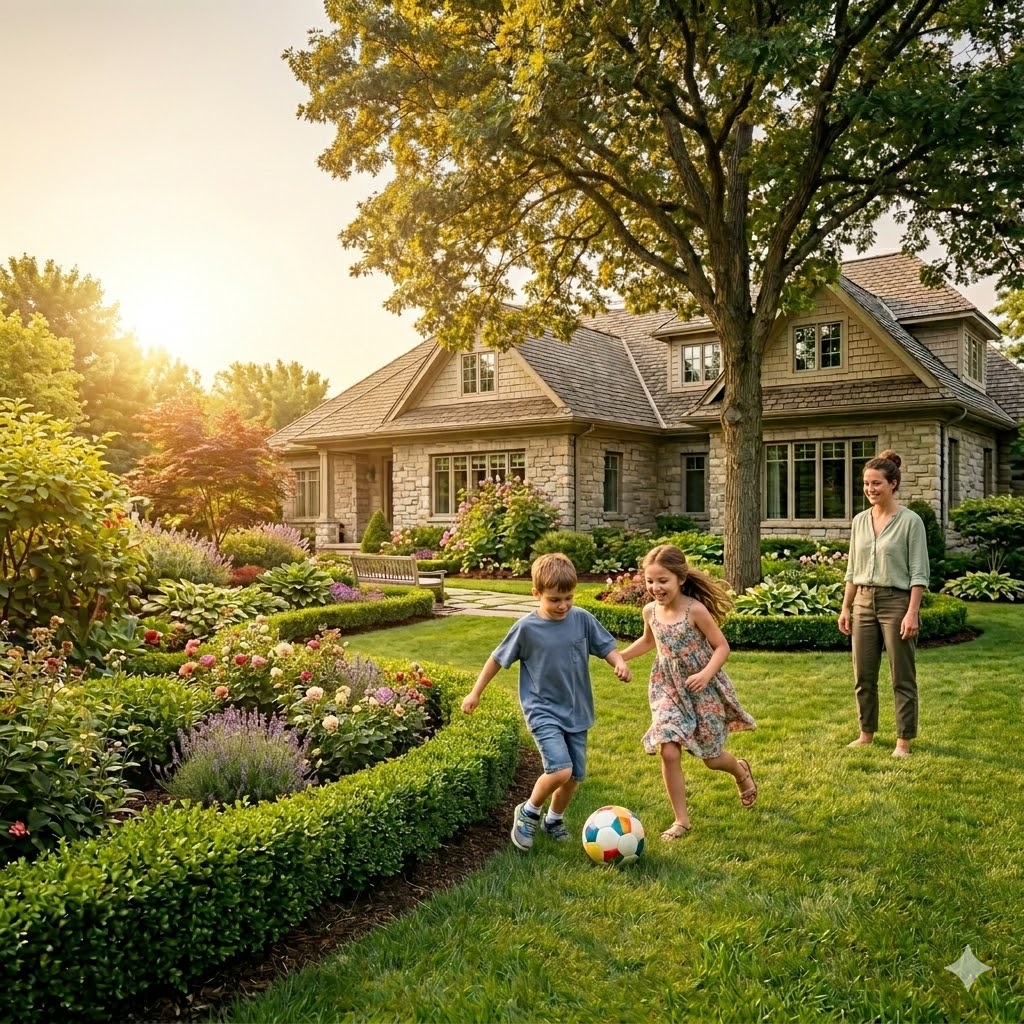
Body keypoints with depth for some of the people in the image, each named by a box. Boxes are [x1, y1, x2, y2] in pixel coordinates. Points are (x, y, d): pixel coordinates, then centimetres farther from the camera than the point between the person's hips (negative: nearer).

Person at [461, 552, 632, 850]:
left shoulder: (582, 619, -6)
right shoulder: (526, 628, -13)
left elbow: (606, 646, 4)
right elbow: (498, 659, -1)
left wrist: (620, 663, -18)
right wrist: (475, 693, 4)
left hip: (576, 712, 4)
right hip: (543, 711, -4)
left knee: (575, 775, 10)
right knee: (560, 770, -20)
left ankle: (554, 819, 38)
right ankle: (528, 812, 8)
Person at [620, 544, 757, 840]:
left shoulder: (695, 610, -20)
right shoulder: (650, 611, -4)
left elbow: (722, 647, -13)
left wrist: (706, 674, -28)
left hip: (703, 690, -3)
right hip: (668, 690, 4)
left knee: (711, 757, 11)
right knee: (669, 752, -11)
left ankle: (741, 770, 48)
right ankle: (681, 819, 6)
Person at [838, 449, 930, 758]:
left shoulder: (910, 521, -8)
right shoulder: (860, 521, 8)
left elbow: (919, 573, -10)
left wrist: (912, 613, -16)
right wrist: (845, 608, 11)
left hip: (896, 602, -5)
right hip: (864, 602, 6)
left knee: (902, 677, 2)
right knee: (863, 675, 11)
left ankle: (903, 741, 11)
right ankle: (866, 733, 24)